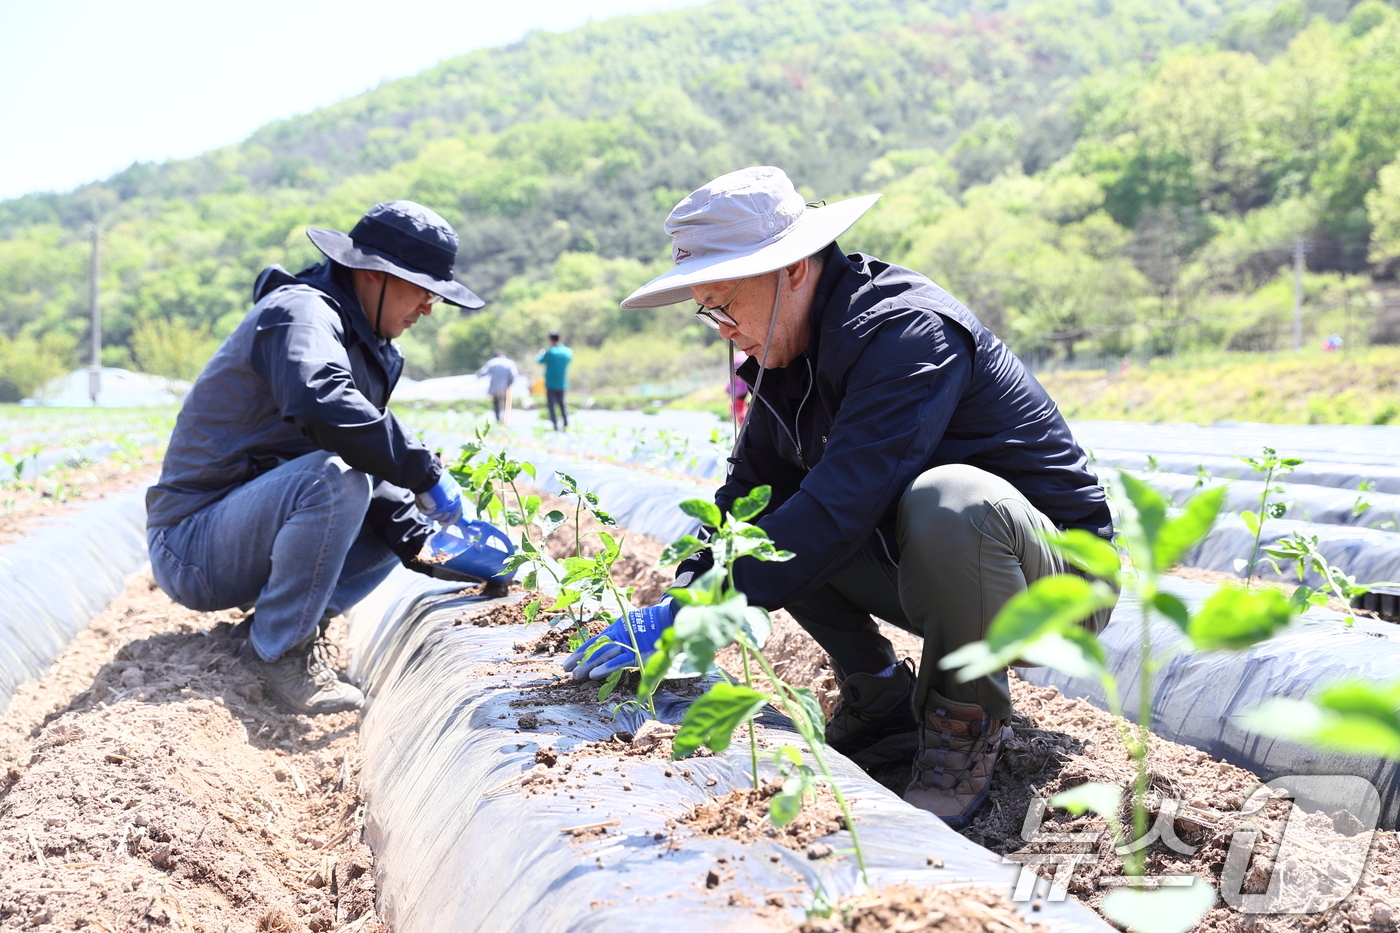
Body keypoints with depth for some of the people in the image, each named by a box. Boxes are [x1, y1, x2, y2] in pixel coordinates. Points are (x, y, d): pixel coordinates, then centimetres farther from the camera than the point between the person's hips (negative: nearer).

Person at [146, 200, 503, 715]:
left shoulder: (366, 345, 14)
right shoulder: (303, 311, -16)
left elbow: (374, 470, 11)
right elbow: (322, 404, -39)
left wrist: (422, 542, -5)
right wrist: (427, 474, -32)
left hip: (246, 529, 10)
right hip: (191, 550, -10)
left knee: (402, 514, 11)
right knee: (336, 474, -32)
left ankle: (278, 622, 2)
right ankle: (277, 648, -17)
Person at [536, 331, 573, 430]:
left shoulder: (550, 353, -14)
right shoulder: (568, 352, 0)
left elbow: (539, 360, 1)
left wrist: (541, 354, 23)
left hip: (551, 384, -4)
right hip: (562, 384, 4)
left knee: (551, 406, 1)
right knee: (562, 405, 16)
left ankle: (556, 426, -6)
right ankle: (566, 424, 8)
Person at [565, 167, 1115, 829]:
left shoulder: (908, 331, -26)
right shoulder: (787, 351, 1)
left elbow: (841, 506, -35)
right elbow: (750, 484, 5)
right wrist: (682, 589, -12)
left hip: (1057, 574, -8)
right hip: (918, 567, 8)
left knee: (948, 500, -38)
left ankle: (965, 731, -14)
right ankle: (882, 701, 5)